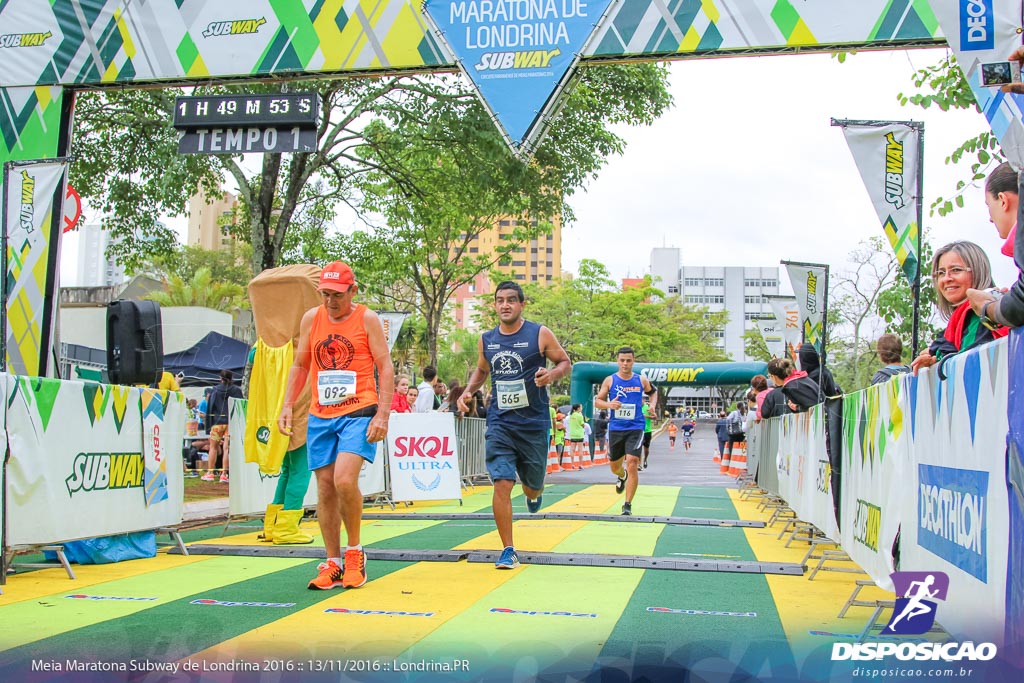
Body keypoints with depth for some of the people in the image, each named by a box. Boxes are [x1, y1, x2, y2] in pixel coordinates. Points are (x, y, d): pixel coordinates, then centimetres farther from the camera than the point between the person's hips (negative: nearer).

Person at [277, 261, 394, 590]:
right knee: (324, 487, 3)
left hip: (359, 412, -5)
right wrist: (287, 406, 8)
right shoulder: (311, 319, 10)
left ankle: (355, 552, 1)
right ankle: (332, 564, 14)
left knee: (344, 480, -21)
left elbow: (385, 368, -3)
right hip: (320, 415, 5)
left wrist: (383, 415, -12)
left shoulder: (367, 319, -1)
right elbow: (300, 366, 18)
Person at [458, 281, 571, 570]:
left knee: (532, 485, 12)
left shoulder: (540, 334, -4)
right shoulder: (486, 340, 6)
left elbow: (566, 362, 3)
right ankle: (508, 551, -2)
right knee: (502, 484, -11)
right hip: (499, 423, 1)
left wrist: (552, 374, -18)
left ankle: (533, 494, 52)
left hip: (534, 423, -1)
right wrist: (468, 391, 5)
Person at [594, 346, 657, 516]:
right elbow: (597, 401, 3)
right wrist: (609, 404, -17)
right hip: (615, 428, 2)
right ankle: (622, 477, 53)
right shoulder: (610, 380, 1)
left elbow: (653, 392, 22)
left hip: (636, 428, -2)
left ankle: (628, 505, -9)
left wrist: (652, 405, 3)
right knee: (614, 465, 14)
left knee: (632, 463, -16)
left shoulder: (642, 380, 3)